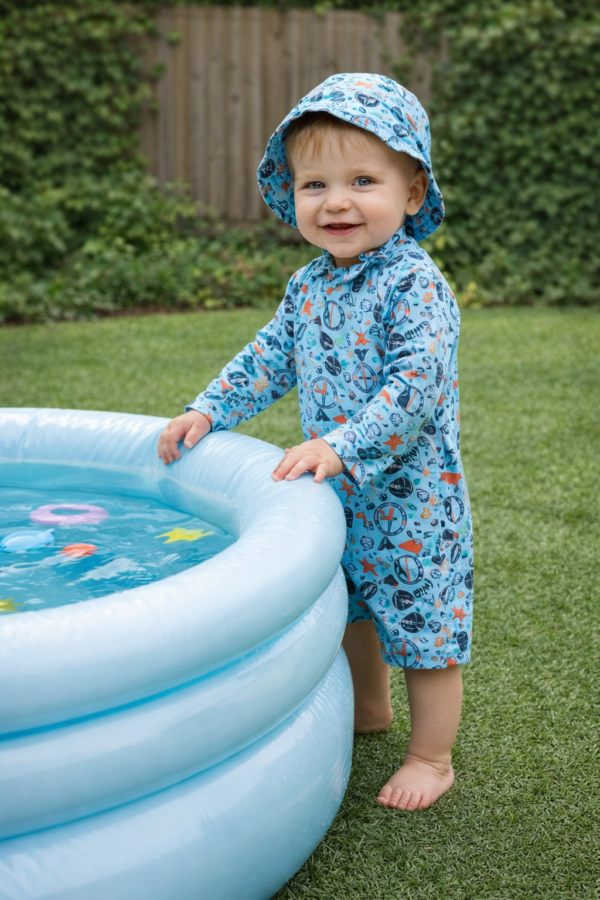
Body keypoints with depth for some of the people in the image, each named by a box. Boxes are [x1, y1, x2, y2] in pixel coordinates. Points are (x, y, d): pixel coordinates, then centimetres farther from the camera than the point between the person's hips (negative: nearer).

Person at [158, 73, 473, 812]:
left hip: (409, 495, -8)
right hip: (337, 493, 8)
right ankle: (369, 707, 48)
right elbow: (271, 358, 13)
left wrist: (343, 447, -38)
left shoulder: (415, 285, -22)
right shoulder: (309, 286, 2)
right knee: (351, 608, 24)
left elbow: (419, 384, -31)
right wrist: (210, 410, 4)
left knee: (422, 623, 5)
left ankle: (431, 755, 22)